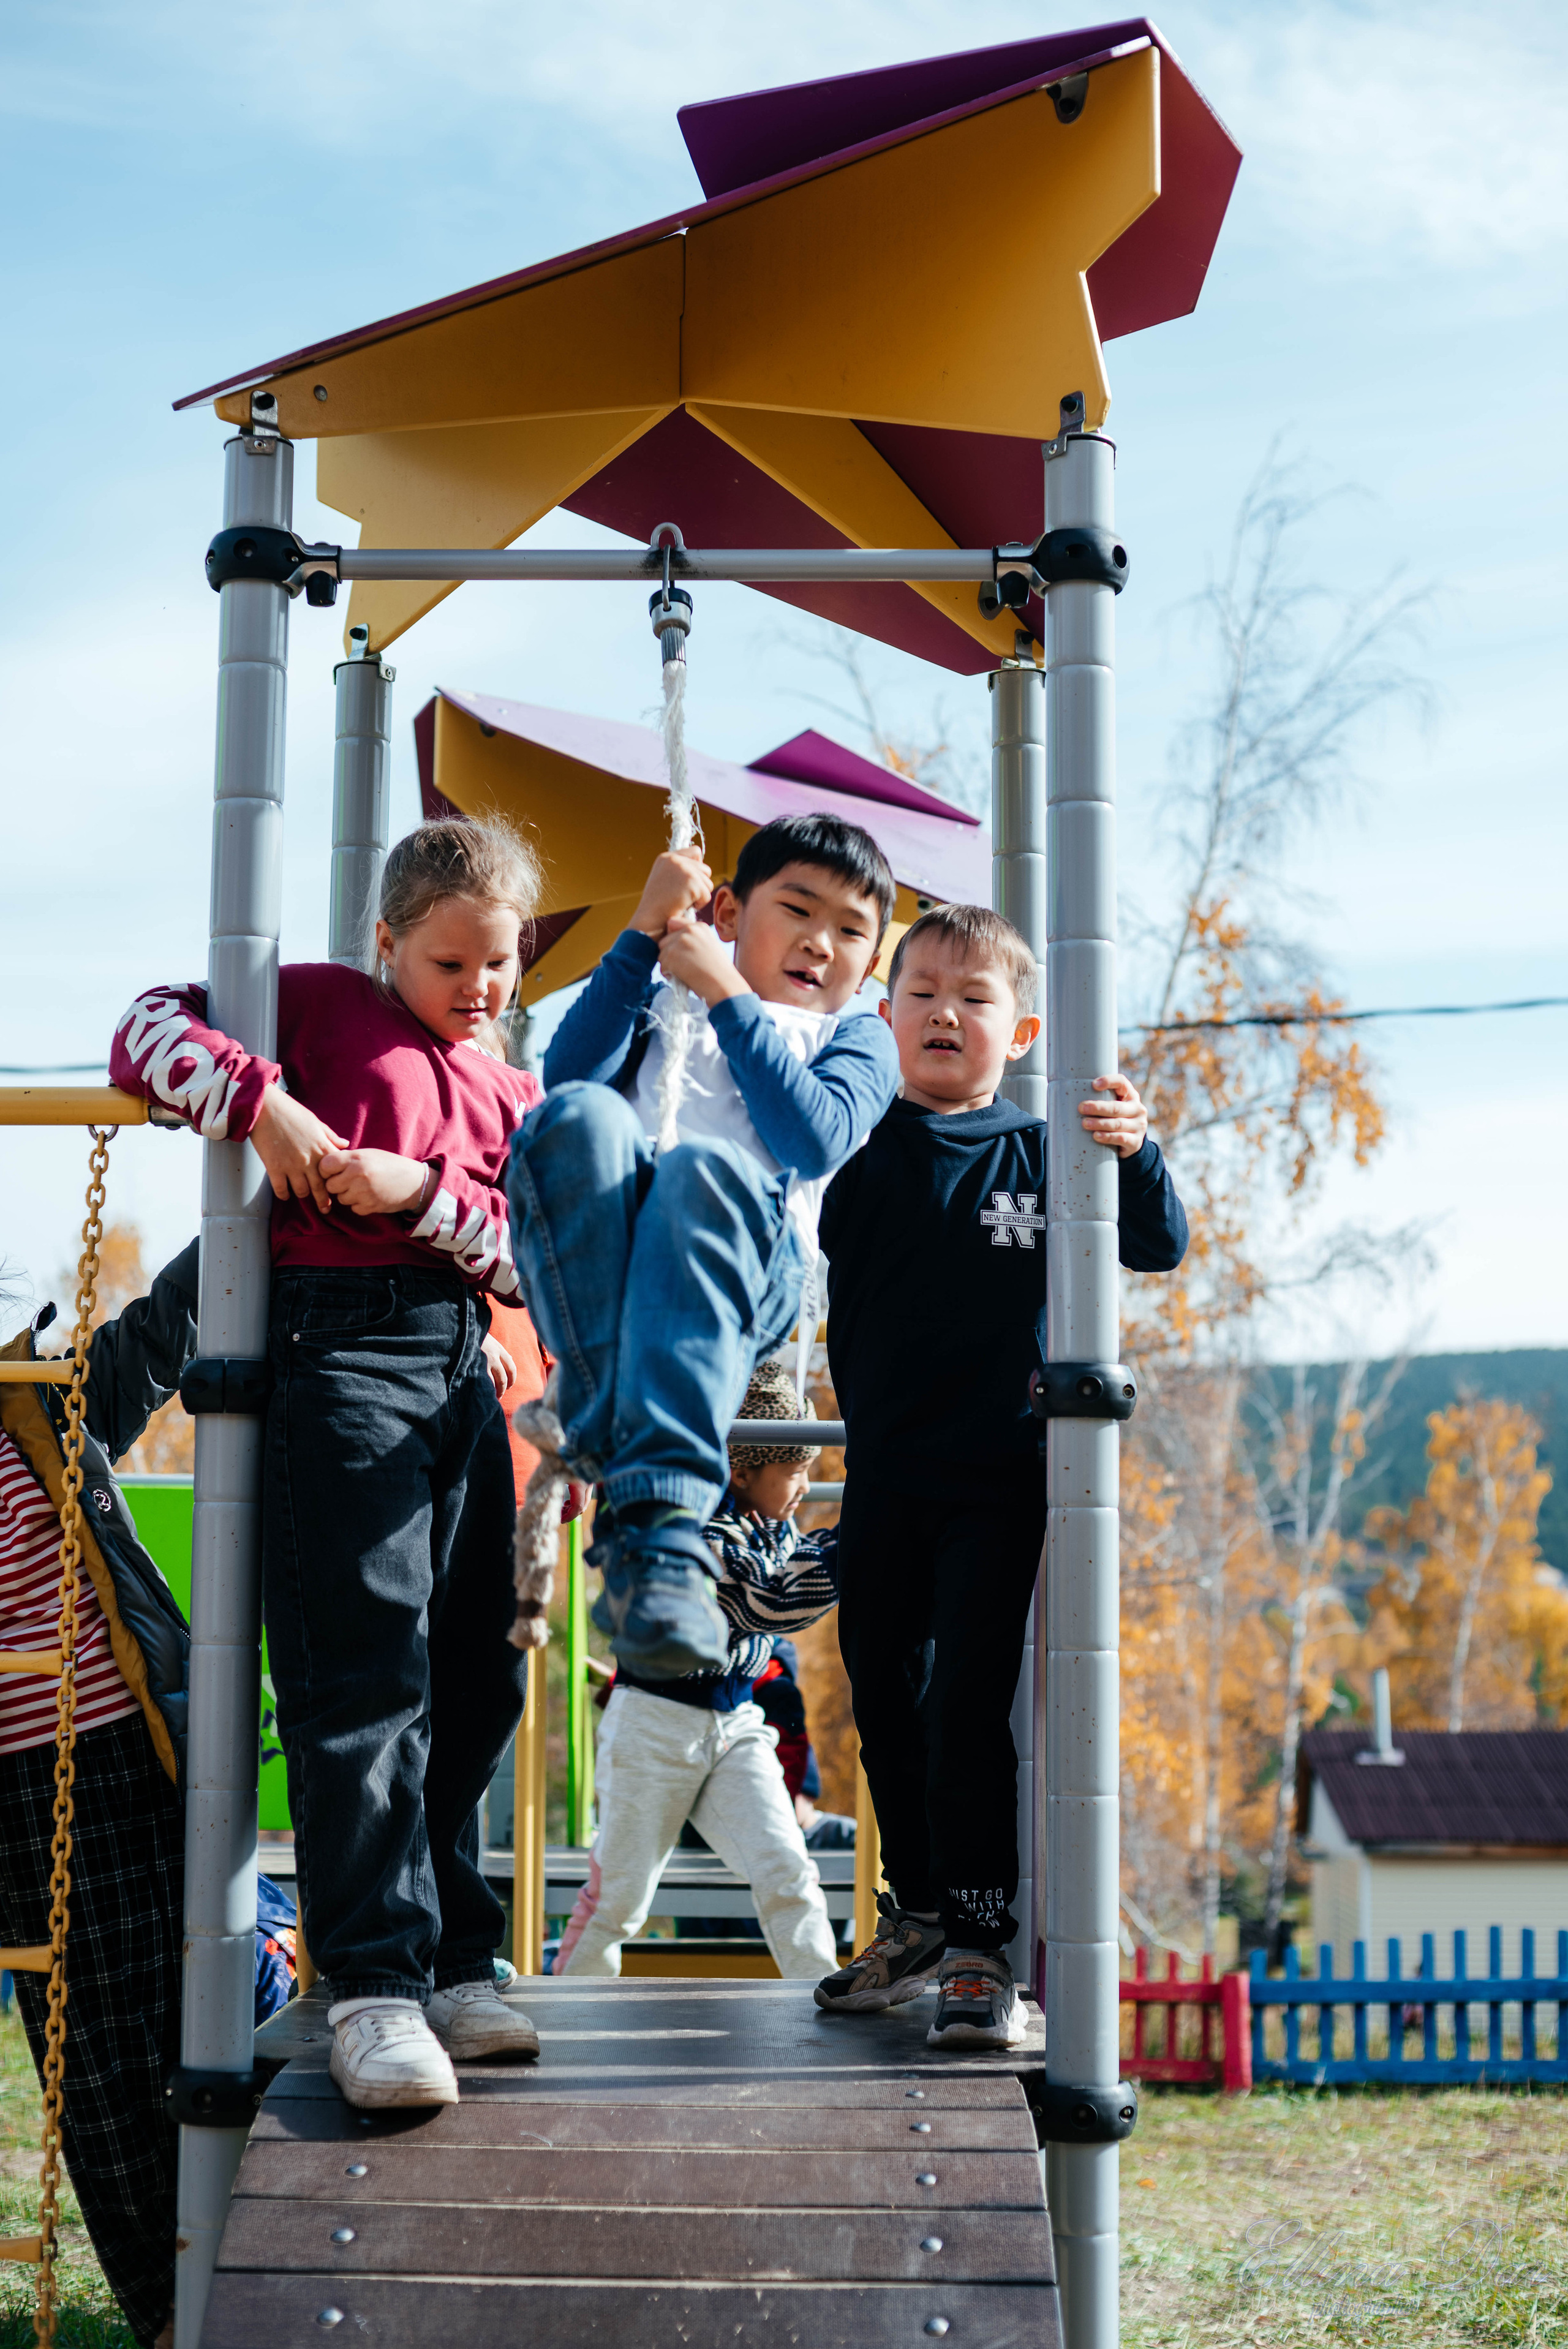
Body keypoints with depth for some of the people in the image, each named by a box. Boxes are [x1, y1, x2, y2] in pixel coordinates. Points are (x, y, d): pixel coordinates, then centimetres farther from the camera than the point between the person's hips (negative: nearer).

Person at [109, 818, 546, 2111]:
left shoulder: (514, 1093, 21)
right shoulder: (324, 1004, 8)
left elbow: (528, 1263, 9)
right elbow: (149, 1028, 0)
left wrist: (426, 1192, -8)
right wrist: (260, 1102, -14)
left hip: (464, 1369, 7)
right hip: (342, 1349, -7)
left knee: (478, 1673, 9)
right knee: (364, 1669, -13)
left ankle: (451, 1958, 21)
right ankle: (375, 1981, -13)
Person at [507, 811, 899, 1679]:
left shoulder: (859, 1041, 26)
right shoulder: (662, 1006, 32)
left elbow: (814, 1143, 1)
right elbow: (567, 1074, 9)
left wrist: (728, 995, 2)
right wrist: (643, 934, 7)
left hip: (752, 1268, -2)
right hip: (597, 1263, 2)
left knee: (705, 1171, -38)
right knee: (577, 1116, -30)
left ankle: (657, 1525, -52)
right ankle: (609, 1433, -41)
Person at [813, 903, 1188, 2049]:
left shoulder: (1040, 1154, 0)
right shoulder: (858, 1145, 3)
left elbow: (1160, 1248, -3)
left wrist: (1134, 1153, -21)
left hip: (997, 1481, -3)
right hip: (884, 1475, 3)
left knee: (968, 1705, -9)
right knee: (885, 1699, 13)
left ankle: (981, 1943, -2)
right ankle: (918, 1918, 29)